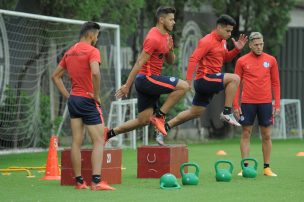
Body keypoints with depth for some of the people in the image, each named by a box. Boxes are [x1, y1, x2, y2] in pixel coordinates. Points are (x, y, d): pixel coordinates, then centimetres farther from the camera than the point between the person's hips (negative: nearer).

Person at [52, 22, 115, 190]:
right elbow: (95, 73, -27)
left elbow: (55, 76, 18)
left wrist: (67, 95, 14)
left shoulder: (70, 52, 13)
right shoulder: (92, 51, -10)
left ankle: (79, 181, 9)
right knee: (98, 141, -5)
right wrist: (96, 95, -16)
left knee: (76, 142, 7)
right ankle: (96, 181, -16)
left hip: (73, 99, 7)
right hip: (87, 101, -7)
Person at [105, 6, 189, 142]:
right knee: (183, 86, -19)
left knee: (143, 121, 9)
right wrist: (127, 85, -18)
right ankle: (159, 115, -11)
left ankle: (110, 133, 16)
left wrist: (170, 49, -2)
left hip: (149, 80, 10)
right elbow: (139, 63, -18)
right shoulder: (154, 38, -16)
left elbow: (170, 61, 21)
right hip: (147, 78, -10)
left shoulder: (166, 37, 15)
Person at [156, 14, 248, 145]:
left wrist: (237, 49, 8)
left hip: (210, 82, 10)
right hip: (205, 79, -10)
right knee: (234, 79, -22)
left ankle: (164, 128, 20)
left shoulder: (222, 41, 14)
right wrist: (188, 80, -26)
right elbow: (193, 59, -19)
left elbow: (225, 58, 26)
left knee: (195, 112, 14)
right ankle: (227, 113, -17)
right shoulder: (207, 41, -14)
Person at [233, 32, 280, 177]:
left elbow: (275, 83, 7)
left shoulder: (271, 60, 4)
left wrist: (277, 104, 2)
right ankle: (245, 167, 5)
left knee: (266, 135, 4)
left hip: (265, 103, 1)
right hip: (247, 103, -1)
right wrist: (236, 105, -3)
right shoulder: (242, 61, 1)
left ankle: (267, 167, 11)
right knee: (246, 134, 1)